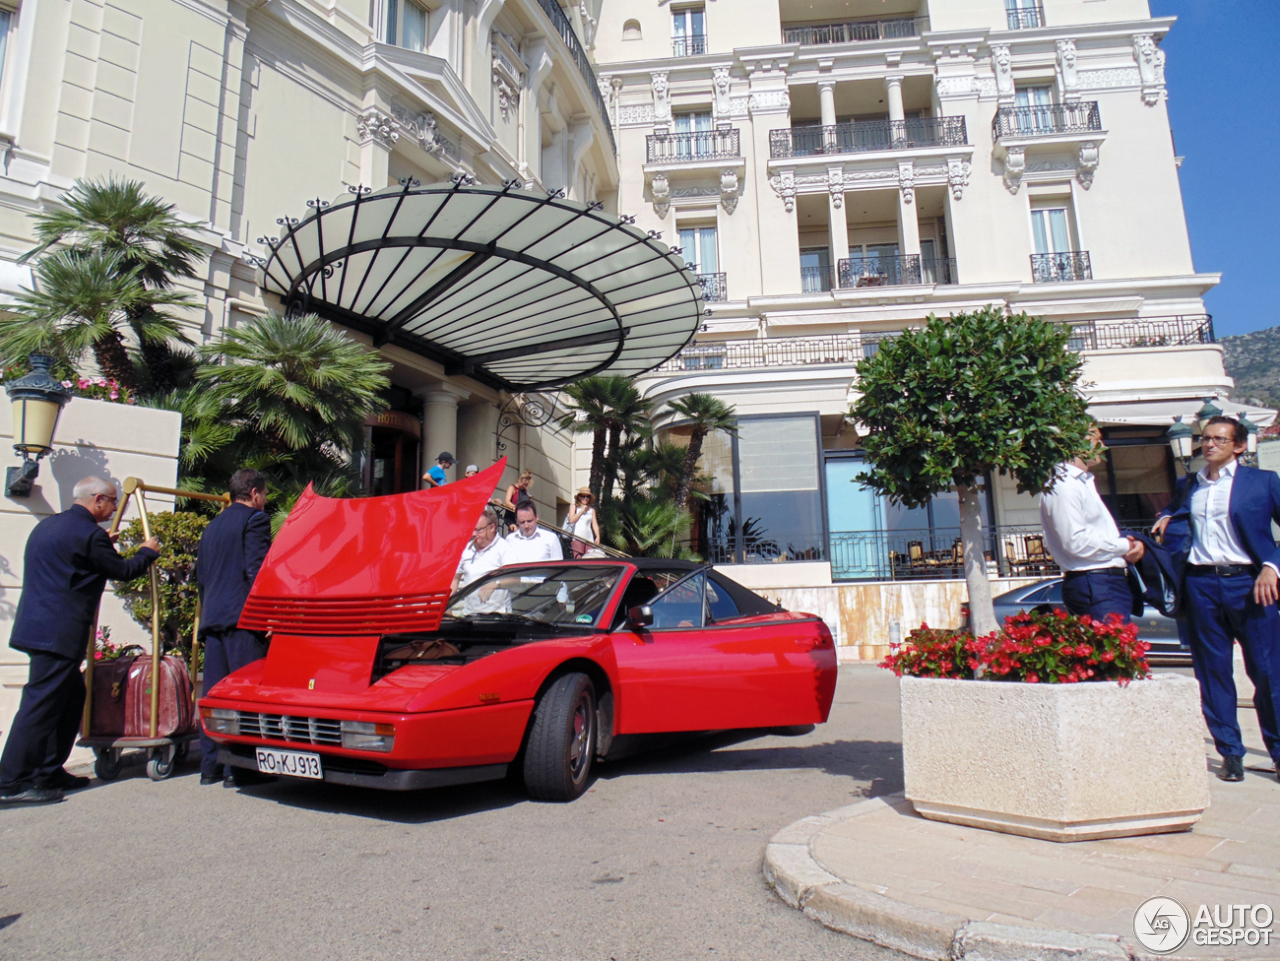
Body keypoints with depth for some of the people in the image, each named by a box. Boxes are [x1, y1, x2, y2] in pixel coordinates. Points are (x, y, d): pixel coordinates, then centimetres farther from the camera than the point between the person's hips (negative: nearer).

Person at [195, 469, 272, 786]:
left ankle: (210, 766, 13)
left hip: (212, 618, 8)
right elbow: (257, 570, -14)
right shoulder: (255, 519, -4)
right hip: (242, 617, -8)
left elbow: (201, 575, 23)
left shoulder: (212, 526, 21)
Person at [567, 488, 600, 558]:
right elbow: (571, 520, 0)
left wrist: (597, 536, -1)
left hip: (589, 539, 3)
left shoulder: (592, 510, 19)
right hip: (577, 537, -3)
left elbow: (595, 524, 13)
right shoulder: (574, 507, 13)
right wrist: (582, 511, 1)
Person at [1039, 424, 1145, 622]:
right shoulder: (1064, 485, -13)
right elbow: (1076, 542, -21)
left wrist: (1131, 545, 4)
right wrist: (1125, 546, -8)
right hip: (1095, 586, -10)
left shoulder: (1083, 482, 21)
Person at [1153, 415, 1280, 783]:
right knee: (1213, 672, 5)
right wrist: (1168, 516, 8)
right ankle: (1230, 753, 16)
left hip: (1248, 583, -3)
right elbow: (1175, 509, 30)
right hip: (1201, 584, 3)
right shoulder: (1187, 485, 13)